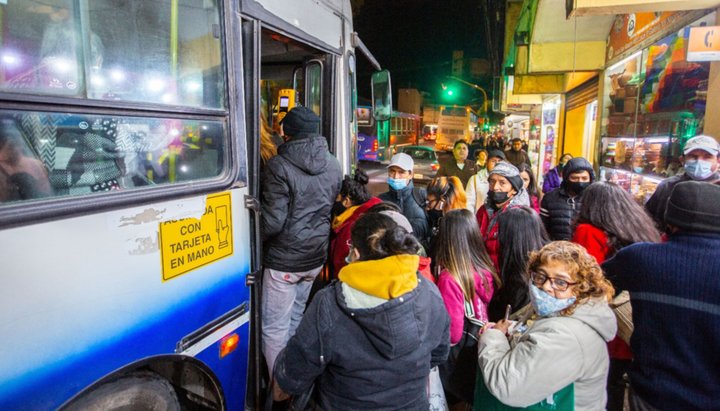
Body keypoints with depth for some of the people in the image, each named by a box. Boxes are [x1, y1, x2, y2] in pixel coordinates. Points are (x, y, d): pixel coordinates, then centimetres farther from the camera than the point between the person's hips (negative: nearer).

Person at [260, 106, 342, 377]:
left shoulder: (279, 165, -18)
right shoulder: (333, 164, 4)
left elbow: (273, 221, -19)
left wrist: (255, 241, -1)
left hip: (284, 260, -7)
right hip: (317, 256, 7)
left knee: (274, 327, 7)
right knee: (295, 317, 24)